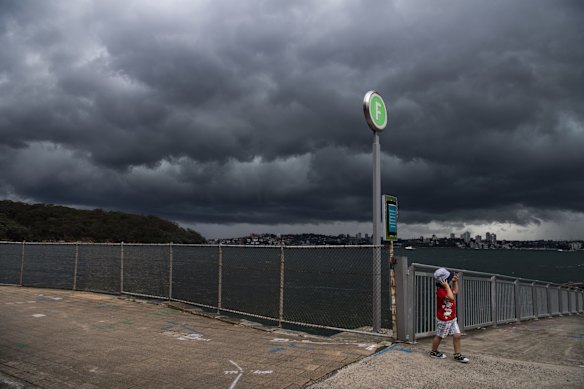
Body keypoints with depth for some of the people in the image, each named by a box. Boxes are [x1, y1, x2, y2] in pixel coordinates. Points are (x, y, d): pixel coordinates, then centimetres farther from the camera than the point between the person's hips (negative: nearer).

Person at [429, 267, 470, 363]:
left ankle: (457, 355, 13)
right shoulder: (441, 291, -28)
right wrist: (447, 286, -38)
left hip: (452, 318, 8)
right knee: (439, 336, 10)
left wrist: (455, 281, 14)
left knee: (457, 335, 3)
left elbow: (455, 291, 24)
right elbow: (450, 297, -44)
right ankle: (434, 352, 29)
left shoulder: (446, 289, 4)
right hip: (443, 320, -8)